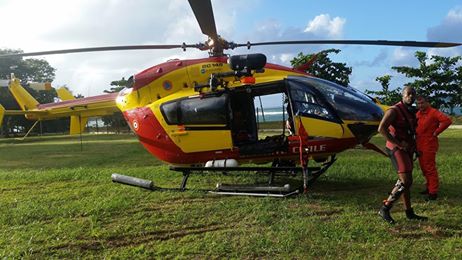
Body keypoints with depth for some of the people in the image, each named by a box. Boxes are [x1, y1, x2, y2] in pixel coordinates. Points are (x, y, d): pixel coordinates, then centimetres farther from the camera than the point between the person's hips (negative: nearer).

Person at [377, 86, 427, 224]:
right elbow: (381, 128, -24)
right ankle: (385, 209, -10)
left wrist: (414, 147, 15)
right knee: (406, 181, -17)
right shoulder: (394, 110, -13)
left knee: (405, 181, 13)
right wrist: (398, 143, -23)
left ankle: (409, 213, 22)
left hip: (407, 149, 9)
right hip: (397, 149, -9)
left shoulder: (411, 112, 15)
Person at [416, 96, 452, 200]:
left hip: (429, 145, -8)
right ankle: (428, 188, 28)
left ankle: (433, 192, 1)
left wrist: (436, 132, -16)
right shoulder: (418, 114, 12)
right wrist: (415, 132, 11)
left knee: (430, 168, -5)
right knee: (424, 168, 15)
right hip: (420, 145, 8)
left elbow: (447, 120, -22)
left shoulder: (433, 112, -11)